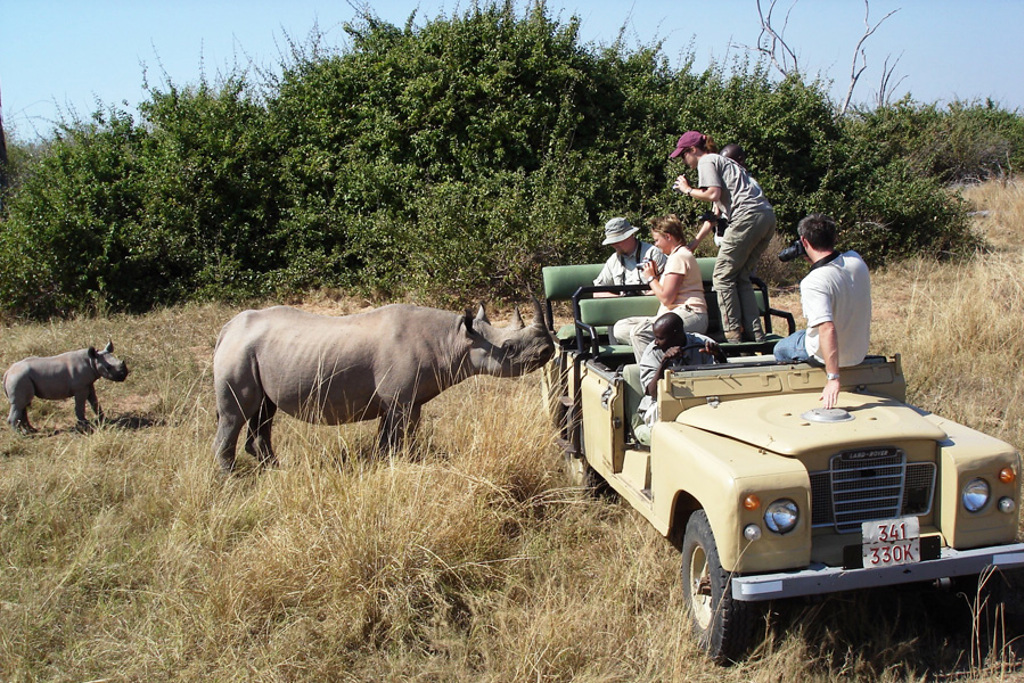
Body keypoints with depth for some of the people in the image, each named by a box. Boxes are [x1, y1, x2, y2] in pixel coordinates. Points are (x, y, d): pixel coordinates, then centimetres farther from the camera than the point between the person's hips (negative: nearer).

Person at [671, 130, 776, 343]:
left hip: (748, 216, -9)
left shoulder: (707, 161, 5)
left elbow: (713, 194, -12)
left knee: (723, 276, -2)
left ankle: (732, 334, -5)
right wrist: (694, 242, 34)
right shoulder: (724, 163, 33)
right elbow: (717, 210, 33)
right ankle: (754, 332, 6)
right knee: (741, 277, 12)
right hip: (768, 216, 9)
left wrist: (688, 190, 6)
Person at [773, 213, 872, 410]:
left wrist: (832, 378, -39)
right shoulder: (856, 260, -11)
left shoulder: (812, 283, -33)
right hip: (861, 350, 6)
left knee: (780, 349, 23)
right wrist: (816, 261, -1)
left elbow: (828, 329, -40)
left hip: (826, 354, -6)